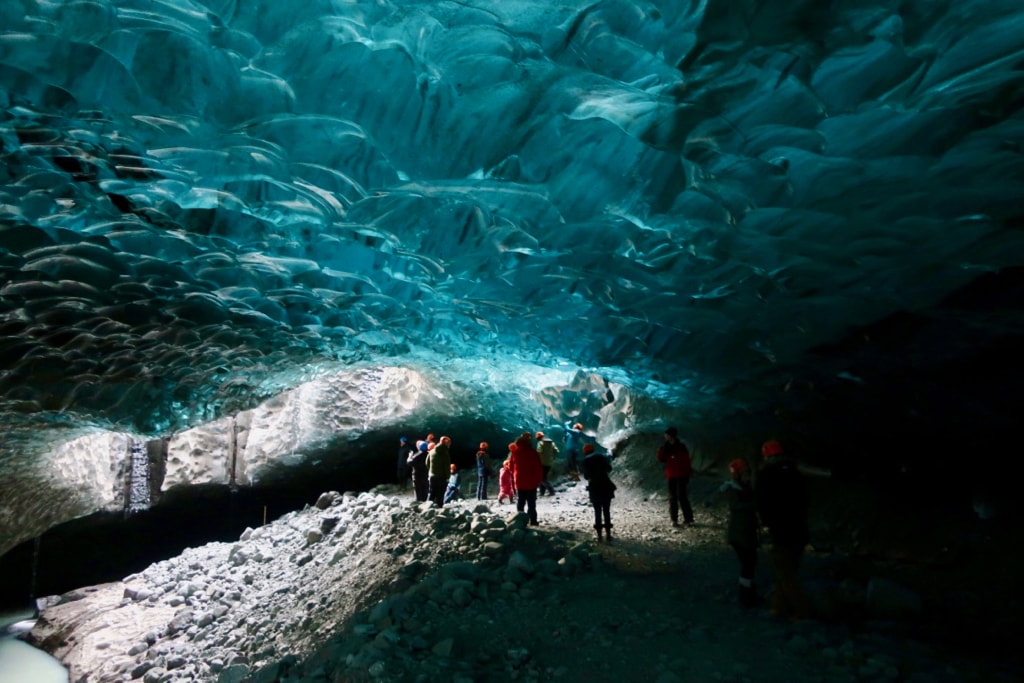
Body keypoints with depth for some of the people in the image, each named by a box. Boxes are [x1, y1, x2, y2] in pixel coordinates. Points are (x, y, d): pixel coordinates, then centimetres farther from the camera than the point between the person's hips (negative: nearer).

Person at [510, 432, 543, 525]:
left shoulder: (515, 452, 1)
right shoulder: (533, 452, -10)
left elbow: (511, 467, 7)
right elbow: (539, 468, -8)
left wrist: (513, 481, 18)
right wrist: (538, 480, 3)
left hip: (519, 482, 3)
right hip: (531, 483, -3)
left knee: (520, 503, 10)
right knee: (531, 503, 3)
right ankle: (533, 521, 1)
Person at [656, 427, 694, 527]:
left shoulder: (681, 447, -7)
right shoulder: (665, 448, 5)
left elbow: (687, 462, -4)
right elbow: (661, 459, -3)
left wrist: (688, 474, -7)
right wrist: (662, 449, -14)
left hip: (681, 476, -4)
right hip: (671, 476, 4)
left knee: (682, 496, -10)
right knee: (672, 498, 6)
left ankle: (688, 519, -6)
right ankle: (674, 519, 11)